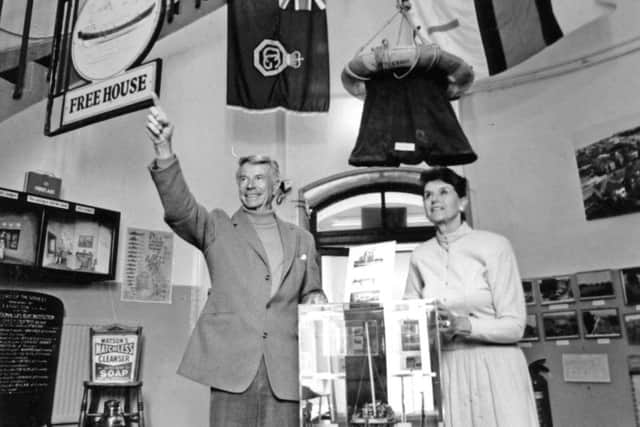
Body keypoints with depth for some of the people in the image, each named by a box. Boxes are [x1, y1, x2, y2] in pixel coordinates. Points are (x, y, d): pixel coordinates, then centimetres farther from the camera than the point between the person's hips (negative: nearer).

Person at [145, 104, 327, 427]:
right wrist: (164, 150, -23)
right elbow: (180, 209, -8)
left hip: (285, 372, 2)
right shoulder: (217, 228, 10)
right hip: (232, 366, -1)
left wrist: (316, 300, -3)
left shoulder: (301, 239, 16)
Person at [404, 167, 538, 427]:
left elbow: (514, 326, -8)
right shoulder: (420, 256, 4)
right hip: (444, 369, 3)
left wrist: (462, 325, -22)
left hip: (494, 368, -3)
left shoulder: (494, 246, -7)